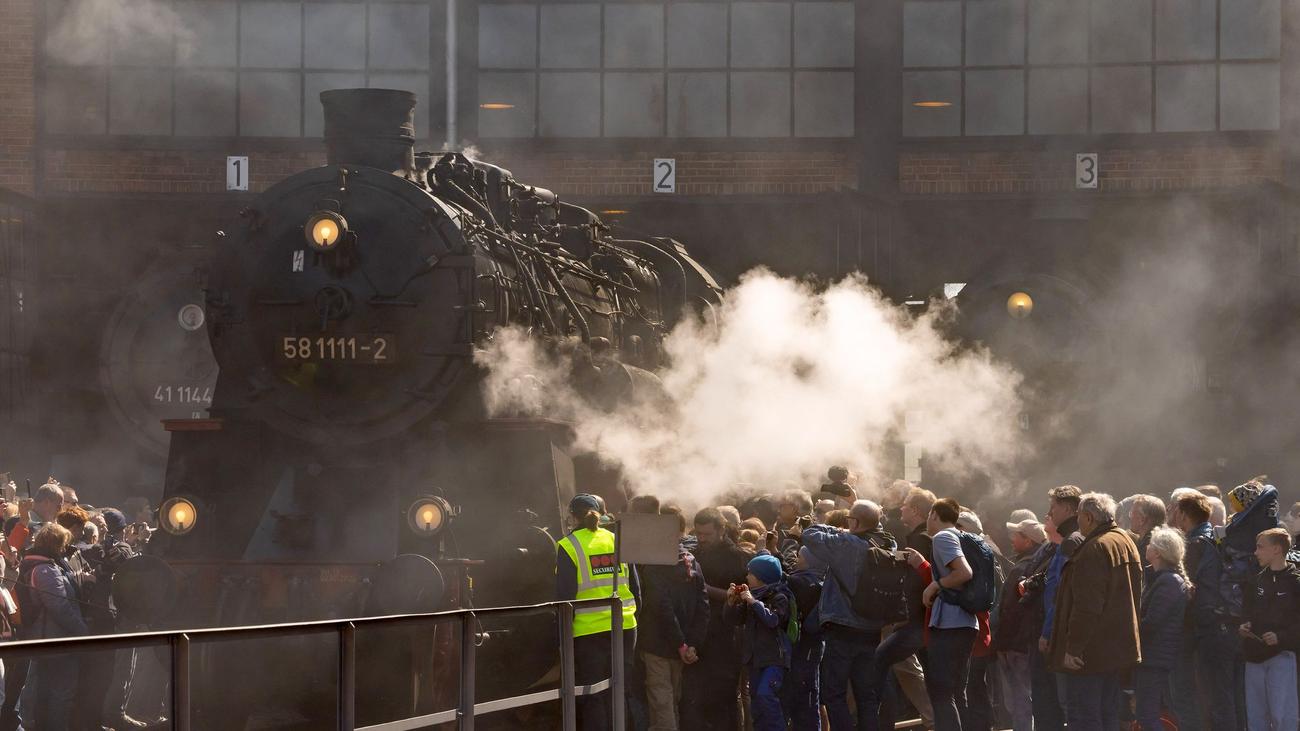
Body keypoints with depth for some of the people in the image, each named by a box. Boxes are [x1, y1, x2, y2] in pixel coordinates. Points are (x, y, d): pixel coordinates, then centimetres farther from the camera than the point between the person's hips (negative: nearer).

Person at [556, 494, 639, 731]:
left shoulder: (569, 547, -7)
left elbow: (564, 595, -8)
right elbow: (634, 586, 11)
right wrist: (634, 617, 19)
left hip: (588, 631, -4)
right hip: (625, 627, 4)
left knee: (593, 701, 2)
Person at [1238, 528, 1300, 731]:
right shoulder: (1258, 581, 13)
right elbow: (1246, 611, 23)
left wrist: (1281, 637, -21)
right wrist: (1243, 627, 3)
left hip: (1282, 655, -7)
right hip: (1255, 655, 7)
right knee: (1255, 714, 10)